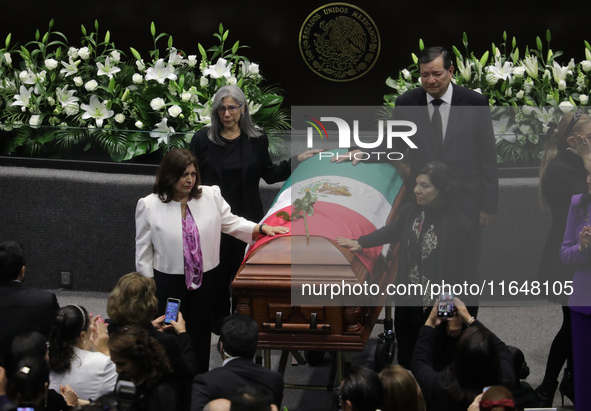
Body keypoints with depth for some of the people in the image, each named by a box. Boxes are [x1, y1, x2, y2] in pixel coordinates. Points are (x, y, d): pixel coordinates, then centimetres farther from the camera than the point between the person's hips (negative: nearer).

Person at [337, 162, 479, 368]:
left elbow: (466, 273, -14)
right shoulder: (410, 211, -4)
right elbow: (391, 231, 20)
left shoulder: (461, 225, -20)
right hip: (408, 303, 6)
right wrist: (360, 242, 15)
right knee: (406, 359, 20)